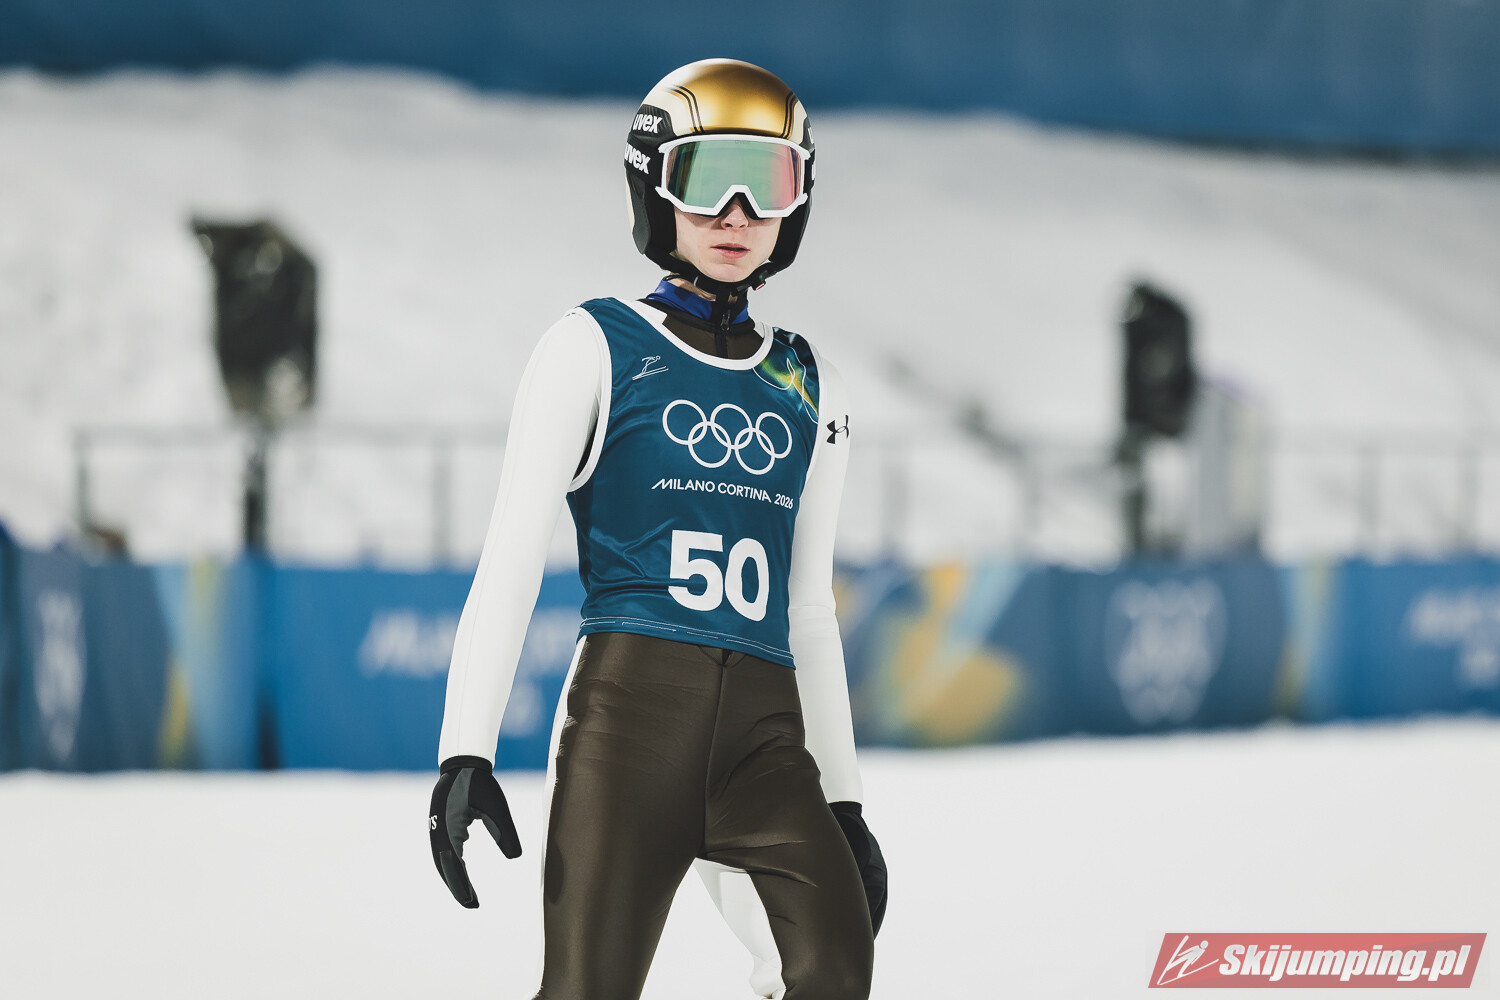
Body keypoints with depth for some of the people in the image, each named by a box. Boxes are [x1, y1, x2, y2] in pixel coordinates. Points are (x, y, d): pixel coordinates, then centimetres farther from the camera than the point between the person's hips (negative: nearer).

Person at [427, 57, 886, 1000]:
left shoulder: (810, 389, 20)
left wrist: (842, 799, 22)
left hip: (765, 733, 4)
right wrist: (466, 751, -8)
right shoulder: (598, 349, 7)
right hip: (631, 709, -4)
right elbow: (511, 560, 2)